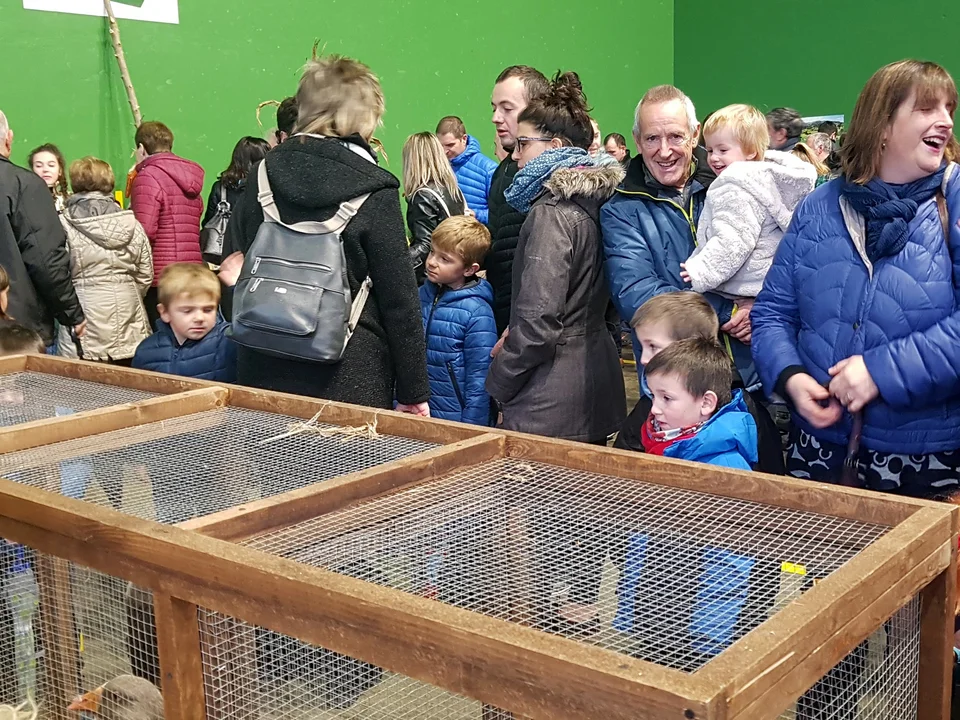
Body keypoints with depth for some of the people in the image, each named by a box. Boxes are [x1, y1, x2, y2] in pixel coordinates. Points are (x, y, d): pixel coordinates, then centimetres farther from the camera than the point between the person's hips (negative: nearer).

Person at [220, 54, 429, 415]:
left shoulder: (264, 174, 3)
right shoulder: (374, 193, -10)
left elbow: (242, 260, 12)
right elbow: (399, 300, -8)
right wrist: (414, 392, -2)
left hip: (265, 372, 5)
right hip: (348, 380, -5)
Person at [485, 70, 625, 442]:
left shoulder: (551, 212, -16)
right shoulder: (593, 199, 9)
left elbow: (539, 320, -22)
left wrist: (499, 384, -9)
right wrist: (513, 334, 16)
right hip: (598, 382, 9)